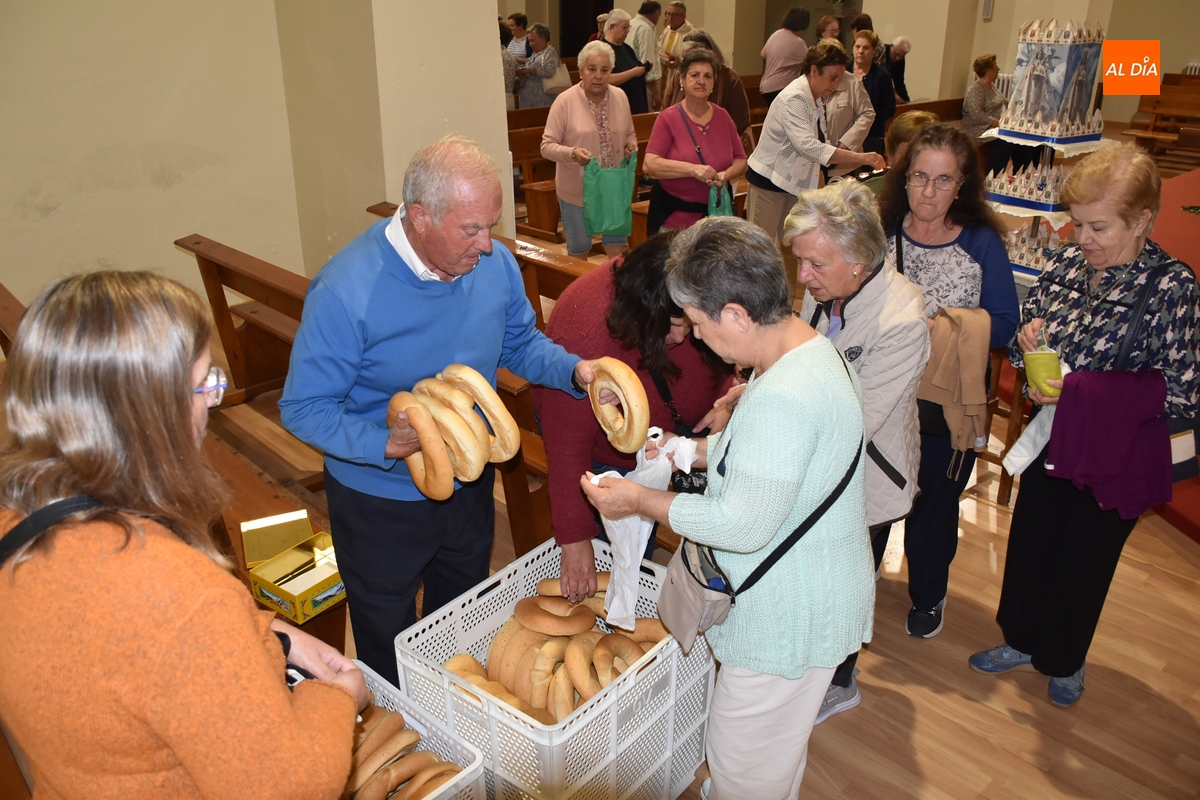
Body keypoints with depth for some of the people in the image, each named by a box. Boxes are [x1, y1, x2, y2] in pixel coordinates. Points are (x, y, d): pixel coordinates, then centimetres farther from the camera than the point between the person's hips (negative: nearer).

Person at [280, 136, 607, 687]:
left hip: (470, 486, 5)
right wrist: (386, 444, -39)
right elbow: (302, 408, -24)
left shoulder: (495, 263, -14)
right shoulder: (346, 291, -30)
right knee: (388, 646, 21)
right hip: (381, 501, -5)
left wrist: (574, 371, -17)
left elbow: (520, 342, 2)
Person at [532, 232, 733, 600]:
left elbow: (721, 356, -2)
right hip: (607, 454, -4)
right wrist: (575, 539, -28)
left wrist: (724, 402, -23)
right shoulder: (584, 334, -40)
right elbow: (567, 446, -33)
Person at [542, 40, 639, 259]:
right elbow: (547, 146, -13)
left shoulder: (620, 97, 1)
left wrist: (631, 144, -10)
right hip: (576, 191, -3)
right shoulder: (565, 101, -13)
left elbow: (629, 134, 14)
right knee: (579, 251, 11)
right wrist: (572, 153, -31)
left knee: (617, 246, 10)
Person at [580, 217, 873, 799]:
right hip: (803, 595, 10)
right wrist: (692, 449, 6)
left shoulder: (784, 399, -33)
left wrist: (642, 501, -19)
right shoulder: (806, 347, 1)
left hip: (790, 615, -10)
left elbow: (744, 527, -30)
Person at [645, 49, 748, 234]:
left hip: (717, 212, 4)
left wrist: (725, 175, -14)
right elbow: (650, 165, -16)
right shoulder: (668, 118, -6)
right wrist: (693, 169, -25)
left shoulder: (723, 116, 5)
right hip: (674, 216, -3)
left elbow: (741, 160, 8)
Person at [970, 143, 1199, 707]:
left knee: (1085, 561, 15)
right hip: (1050, 440, 4)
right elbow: (1023, 352, 8)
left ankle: (1065, 661, 40)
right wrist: (1027, 340, -15)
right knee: (1029, 544, 18)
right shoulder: (1067, 262, -5)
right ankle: (1022, 640, 43)